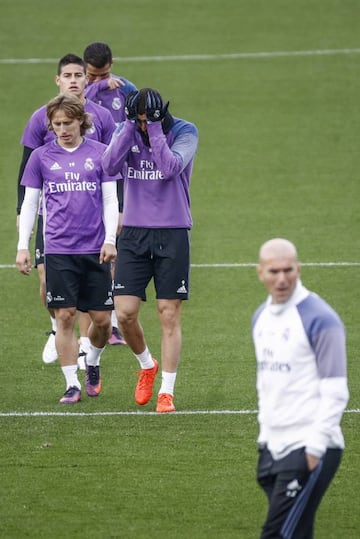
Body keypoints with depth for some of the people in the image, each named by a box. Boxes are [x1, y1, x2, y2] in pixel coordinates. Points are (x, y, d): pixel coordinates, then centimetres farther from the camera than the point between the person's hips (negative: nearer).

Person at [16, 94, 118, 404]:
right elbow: (29, 203, 8)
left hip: (95, 248, 0)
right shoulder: (42, 156, 5)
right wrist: (23, 246, 1)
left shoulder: (99, 153, 5)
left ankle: (92, 364, 30)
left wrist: (110, 239, -6)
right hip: (58, 249, 0)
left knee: (102, 318, 2)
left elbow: (110, 200, 5)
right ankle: (72, 384, 2)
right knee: (65, 316, -5)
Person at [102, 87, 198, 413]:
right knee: (125, 312, -4)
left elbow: (170, 168, -22)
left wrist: (155, 128, -20)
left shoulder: (185, 132, -5)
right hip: (134, 233, 3)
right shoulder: (127, 130, 3)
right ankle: (147, 366, 25)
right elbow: (110, 166, -14)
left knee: (170, 315, -2)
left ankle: (166, 392, 5)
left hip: (172, 234, -3)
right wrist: (131, 125, -18)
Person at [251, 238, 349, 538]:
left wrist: (315, 449, -16)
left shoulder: (319, 318, -11)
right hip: (274, 446, 8)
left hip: (309, 450, -8)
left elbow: (335, 392, -13)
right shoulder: (261, 318, 13)